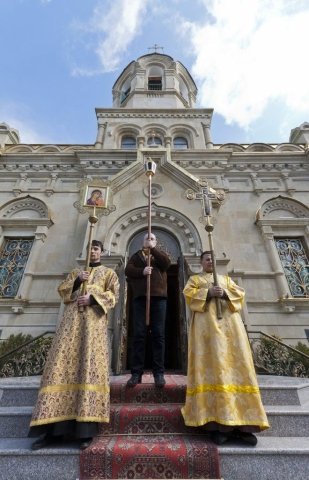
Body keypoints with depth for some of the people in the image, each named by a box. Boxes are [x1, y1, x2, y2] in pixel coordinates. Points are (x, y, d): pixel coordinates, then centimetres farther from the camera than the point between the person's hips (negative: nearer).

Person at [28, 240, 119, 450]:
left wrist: (92, 298, -12)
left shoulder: (108, 273, 17)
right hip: (72, 319, 3)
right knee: (62, 364, -7)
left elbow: (113, 295, 3)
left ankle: (87, 427, -11)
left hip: (94, 320, -3)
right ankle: (55, 428, -4)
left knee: (90, 365, -13)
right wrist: (77, 280, -4)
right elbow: (62, 290, 15)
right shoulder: (76, 272, 27)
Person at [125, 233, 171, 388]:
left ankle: (159, 372, 2)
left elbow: (166, 263, -4)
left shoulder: (160, 254, 20)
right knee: (139, 334, -4)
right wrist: (142, 271, -14)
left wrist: (153, 248, -4)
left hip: (158, 296, 0)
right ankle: (136, 372, 1)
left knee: (158, 334, -3)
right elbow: (128, 270, 3)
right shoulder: (136, 256, 21)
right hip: (140, 297, 0)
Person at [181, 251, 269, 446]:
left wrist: (224, 293, -8)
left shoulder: (226, 278, 27)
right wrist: (208, 292, -13)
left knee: (236, 364, -8)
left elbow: (240, 293, 12)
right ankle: (218, 422, -16)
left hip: (229, 322, 3)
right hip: (207, 322, -3)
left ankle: (242, 423, -7)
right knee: (213, 365, -14)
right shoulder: (195, 279, 20)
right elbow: (188, 294, 2)